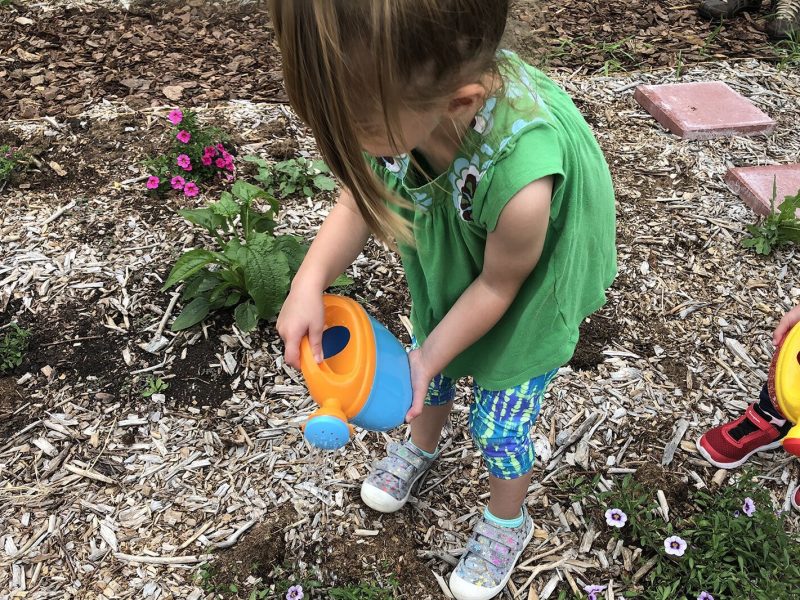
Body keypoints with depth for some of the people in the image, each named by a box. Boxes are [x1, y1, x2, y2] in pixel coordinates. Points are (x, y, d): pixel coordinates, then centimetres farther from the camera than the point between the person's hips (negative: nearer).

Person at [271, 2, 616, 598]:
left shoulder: (519, 179, -47)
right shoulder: (402, 89, -31)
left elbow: (498, 286, -27)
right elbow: (362, 192, -15)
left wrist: (431, 355, -16)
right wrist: (309, 284, -28)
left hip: (525, 302, -5)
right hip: (447, 270, 5)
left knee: (499, 420, 11)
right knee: (431, 375, 25)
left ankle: (508, 523, 43)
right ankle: (422, 446, 59)